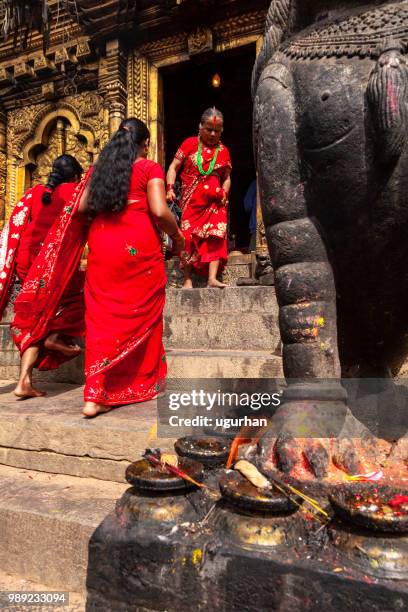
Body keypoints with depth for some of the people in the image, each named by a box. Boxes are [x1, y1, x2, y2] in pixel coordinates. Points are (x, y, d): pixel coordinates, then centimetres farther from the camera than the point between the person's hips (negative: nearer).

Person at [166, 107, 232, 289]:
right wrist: (170, 188, -12)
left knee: (216, 236, -10)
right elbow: (173, 167, 2)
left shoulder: (223, 151, 11)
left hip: (214, 202, 2)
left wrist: (224, 192, -6)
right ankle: (187, 280, 2)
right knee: (188, 237, -3)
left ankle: (212, 278, -13)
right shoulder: (190, 144, 4)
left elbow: (227, 178, 14)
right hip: (191, 201, -2)